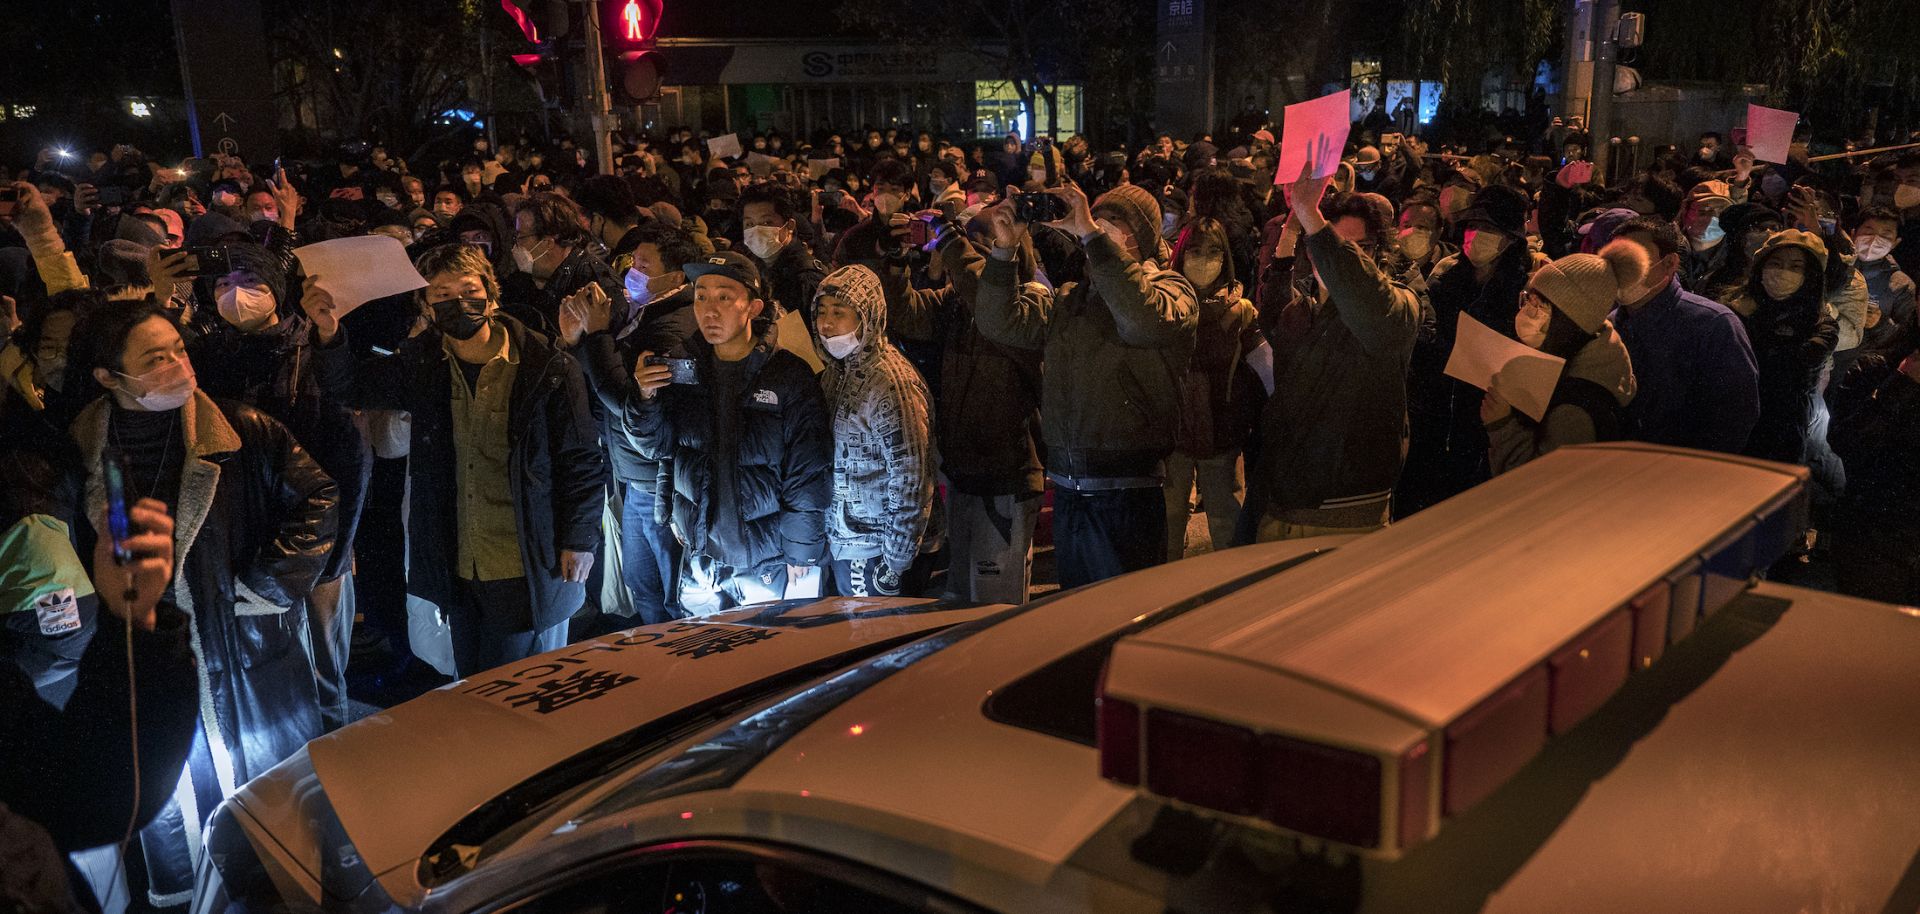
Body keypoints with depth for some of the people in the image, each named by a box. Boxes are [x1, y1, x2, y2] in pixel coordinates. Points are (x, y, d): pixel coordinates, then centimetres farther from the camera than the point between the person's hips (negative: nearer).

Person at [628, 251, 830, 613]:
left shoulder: (788, 376, -14)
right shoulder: (681, 365, -1)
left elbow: (808, 476, -12)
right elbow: (657, 445, 3)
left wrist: (800, 555, -10)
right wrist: (647, 397, -15)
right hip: (699, 560, 4)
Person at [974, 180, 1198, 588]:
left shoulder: (1170, 289, -3)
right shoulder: (1069, 300, 15)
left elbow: (1144, 320, -27)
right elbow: (1000, 323, 7)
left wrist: (1091, 234, -27)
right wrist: (1005, 248, -5)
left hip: (1127, 499, -6)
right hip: (1066, 495, 6)